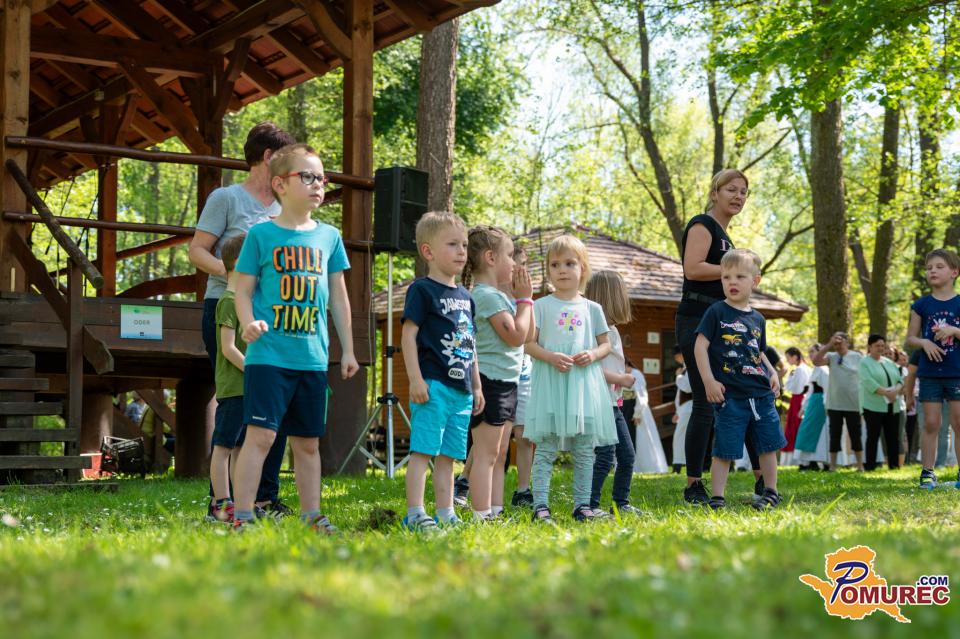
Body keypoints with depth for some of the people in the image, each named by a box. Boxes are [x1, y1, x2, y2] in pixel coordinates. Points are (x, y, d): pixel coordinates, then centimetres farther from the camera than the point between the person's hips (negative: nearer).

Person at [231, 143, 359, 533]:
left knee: (308, 442, 12)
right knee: (262, 434, -11)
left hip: (312, 358, 4)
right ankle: (242, 518, -6)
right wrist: (249, 323, -20)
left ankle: (311, 517, 21)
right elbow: (243, 291, 0)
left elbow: (338, 297, 16)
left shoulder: (329, 236, 11)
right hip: (268, 354, -4)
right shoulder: (261, 234, 0)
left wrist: (348, 349, 15)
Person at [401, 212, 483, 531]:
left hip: (461, 389, 8)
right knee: (423, 450, -9)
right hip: (432, 385, -8)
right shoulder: (422, 290, -5)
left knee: (447, 456, 10)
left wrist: (477, 386, 21)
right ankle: (415, 514, -7)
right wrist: (416, 379, -17)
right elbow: (408, 334, -10)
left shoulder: (465, 297, 19)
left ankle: (446, 515, 13)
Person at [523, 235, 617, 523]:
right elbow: (529, 343, 0)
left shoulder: (591, 308, 10)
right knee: (545, 447, -5)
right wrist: (550, 357, -17)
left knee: (585, 448, 5)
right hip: (550, 381, -3)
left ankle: (582, 504, 13)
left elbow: (605, 344, 14)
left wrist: (593, 354, -7)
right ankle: (541, 505, -4)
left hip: (584, 381, 3)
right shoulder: (541, 306, 3)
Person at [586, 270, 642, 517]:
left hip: (614, 404, 10)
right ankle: (590, 504, -6)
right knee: (605, 457, -11)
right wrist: (620, 379, -17)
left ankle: (621, 503, 21)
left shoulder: (613, 330, 16)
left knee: (627, 455, 12)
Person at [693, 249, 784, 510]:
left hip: (762, 394, 5)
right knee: (724, 450, -4)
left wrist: (772, 373, 8)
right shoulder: (716, 312, -4)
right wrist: (709, 381, -13)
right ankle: (717, 498, 3)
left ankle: (771, 492, 24)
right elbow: (700, 346, -7)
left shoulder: (757, 319, 12)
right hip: (730, 397, -5)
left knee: (768, 446, 10)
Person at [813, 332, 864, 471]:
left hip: (853, 404, -1)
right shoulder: (831, 357, 3)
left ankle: (860, 465, 12)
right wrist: (828, 345, -18)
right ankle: (832, 466, 10)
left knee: (856, 435, 4)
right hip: (835, 404, 1)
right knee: (835, 436, 5)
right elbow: (816, 361, -14)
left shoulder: (857, 357, 2)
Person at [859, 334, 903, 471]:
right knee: (873, 437, -3)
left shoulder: (889, 363, 19)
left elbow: (900, 380, 11)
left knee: (893, 437, 5)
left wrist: (896, 390, -11)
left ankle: (894, 465, 10)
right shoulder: (864, 363, 0)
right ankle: (870, 466, -1)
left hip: (892, 406, 5)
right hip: (874, 406, -5)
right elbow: (869, 382, -14)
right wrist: (886, 392, -21)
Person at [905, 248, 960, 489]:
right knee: (931, 424, 3)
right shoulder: (922, 305, 5)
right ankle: (927, 473, 7)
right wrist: (924, 342, -11)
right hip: (930, 373, 1)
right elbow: (910, 338, 8)